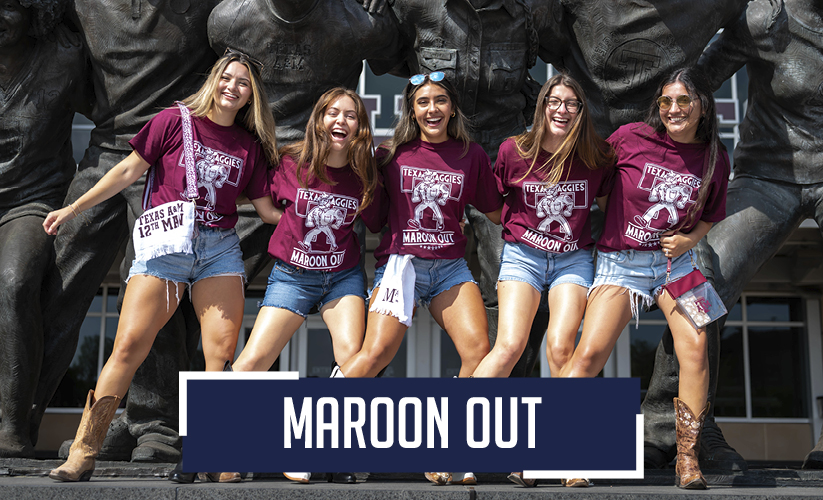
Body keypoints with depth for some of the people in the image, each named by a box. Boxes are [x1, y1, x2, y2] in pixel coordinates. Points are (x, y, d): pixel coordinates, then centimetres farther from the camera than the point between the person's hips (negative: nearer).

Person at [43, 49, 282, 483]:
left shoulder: (250, 147, 14)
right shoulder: (175, 121, 6)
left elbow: (267, 210, 18)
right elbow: (129, 171, 8)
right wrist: (74, 208, 7)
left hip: (220, 248, 3)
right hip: (165, 242, -3)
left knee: (222, 350, -8)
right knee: (129, 344, -10)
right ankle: (82, 456, -4)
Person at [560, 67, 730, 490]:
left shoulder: (714, 158, 1)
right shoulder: (631, 137, -8)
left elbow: (710, 216, 14)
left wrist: (689, 239, -4)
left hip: (675, 260, 2)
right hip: (621, 261, -2)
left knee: (694, 347, -16)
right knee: (589, 354, -13)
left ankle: (688, 461, -2)